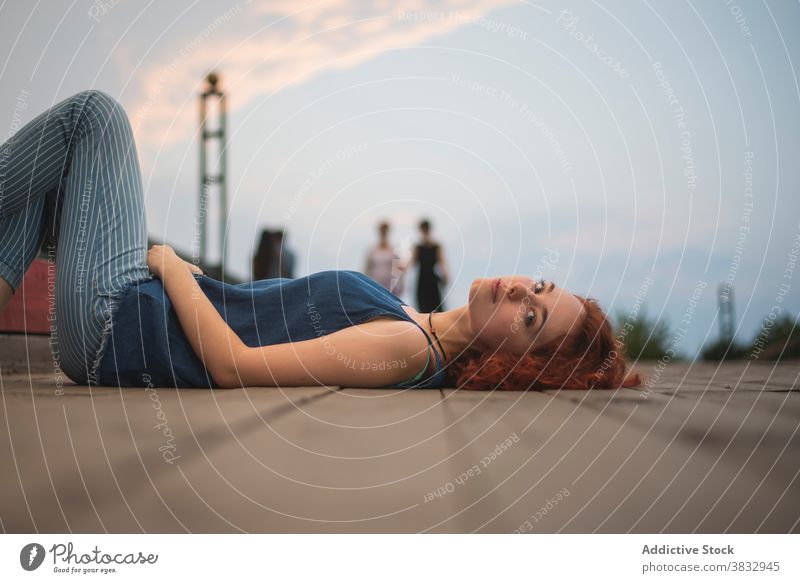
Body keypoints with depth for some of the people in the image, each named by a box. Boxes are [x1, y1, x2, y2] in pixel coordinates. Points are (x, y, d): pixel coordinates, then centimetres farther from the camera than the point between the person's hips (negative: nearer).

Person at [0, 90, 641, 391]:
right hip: (138, 317, 8)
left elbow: (234, 364, -29)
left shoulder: (404, 350, -26)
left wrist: (169, 266, -16)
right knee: (68, 145, 16)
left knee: (91, 112, -2)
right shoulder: (411, 323, 1)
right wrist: (179, 268, 12)